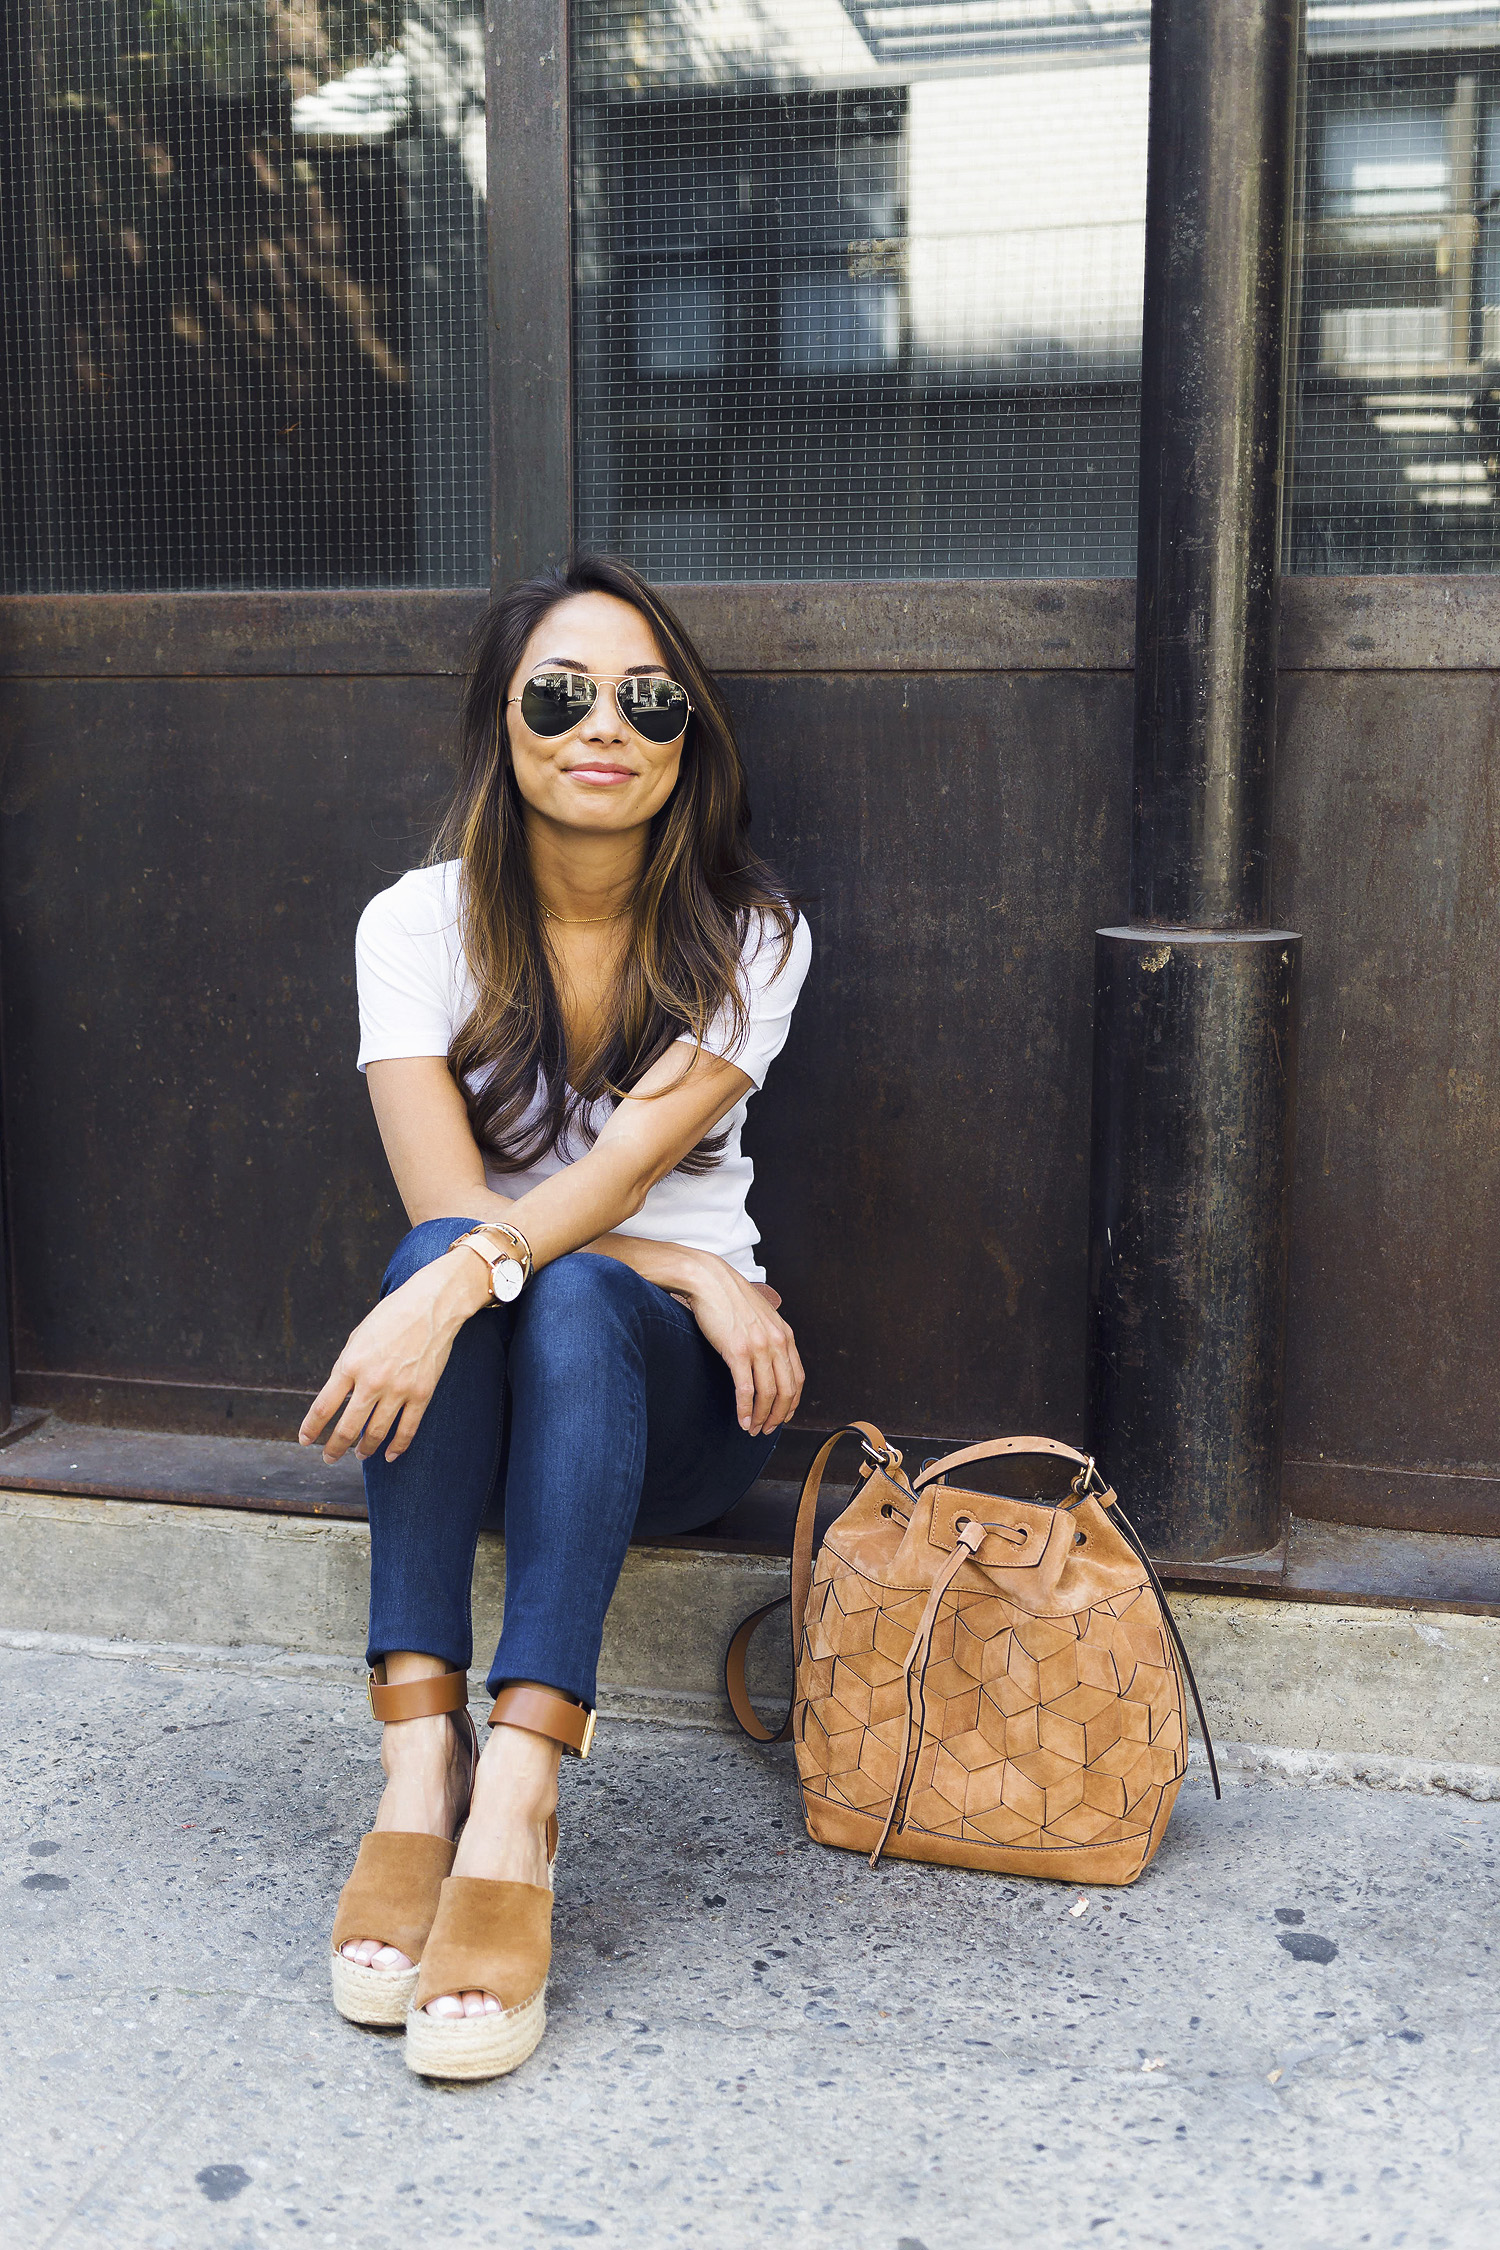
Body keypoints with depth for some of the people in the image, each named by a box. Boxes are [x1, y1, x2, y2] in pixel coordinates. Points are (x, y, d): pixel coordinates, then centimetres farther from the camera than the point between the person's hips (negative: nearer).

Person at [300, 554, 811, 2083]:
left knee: (572, 1298, -34)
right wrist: (696, 1276, -19)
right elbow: (445, 1203, -12)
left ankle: (513, 1813, -42)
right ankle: (419, 1765, -37)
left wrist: (467, 1279, -38)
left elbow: (627, 1161, -20)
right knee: (454, 1259, -33)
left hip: (666, 1386, 0)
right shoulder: (420, 924, -3)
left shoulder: (747, 939, -4)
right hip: (477, 1391, 1)